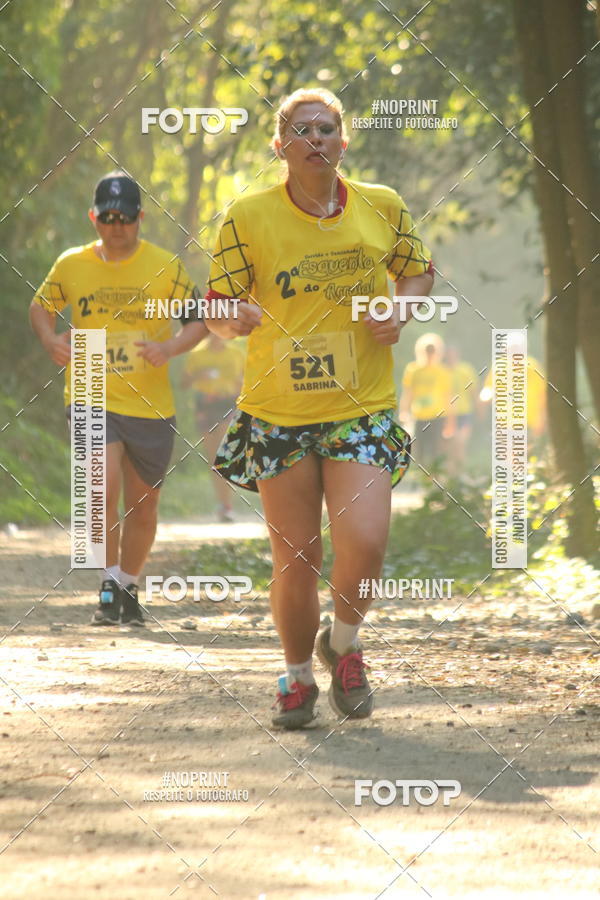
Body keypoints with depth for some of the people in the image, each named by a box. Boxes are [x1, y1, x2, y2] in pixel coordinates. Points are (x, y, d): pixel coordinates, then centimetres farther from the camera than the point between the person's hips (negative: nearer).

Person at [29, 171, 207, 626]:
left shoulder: (165, 267, -3)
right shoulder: (71, 265, 0)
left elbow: (201, 318, 3)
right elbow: (41, 306, 17)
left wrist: (171, 348, -16)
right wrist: (50, 339, -4)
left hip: (151, 405, 1)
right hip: (91, 400, -1)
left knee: (143, 505, 11)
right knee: (105, 485, -23)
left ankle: (129, 587, 33)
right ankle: (109, 587, -10)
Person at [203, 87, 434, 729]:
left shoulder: (383, 208, 1)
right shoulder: (248, 218, -5)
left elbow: (419, 270, 18)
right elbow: (216, 313, -2)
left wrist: (400, 310, -3)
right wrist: (234, 318, -25)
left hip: (363, 411, 1)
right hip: (278, 415, 0)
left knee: (363, 543, -15)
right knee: (294, 560, 2)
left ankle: (344, 644, 16)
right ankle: (297, 676, 27)